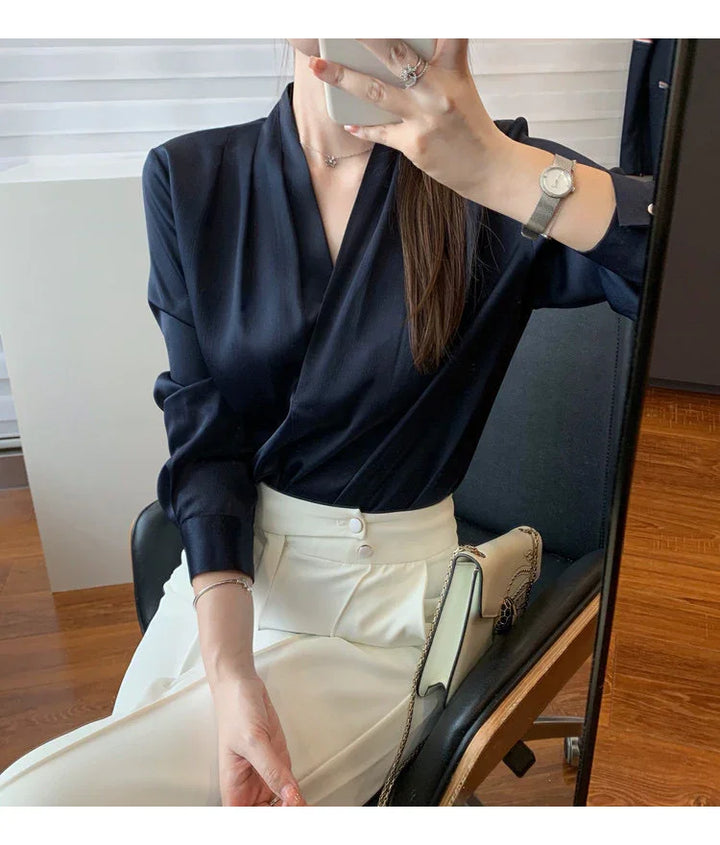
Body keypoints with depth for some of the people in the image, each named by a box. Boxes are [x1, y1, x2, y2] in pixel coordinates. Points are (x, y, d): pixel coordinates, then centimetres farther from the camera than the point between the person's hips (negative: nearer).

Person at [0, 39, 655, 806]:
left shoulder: (488, 175, -9)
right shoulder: (188, 177, -3)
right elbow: (204, 428, -7)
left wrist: (495, 167, -33)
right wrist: (229, 674, -18)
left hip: (383, 601, -3)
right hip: (220, 572, 4)